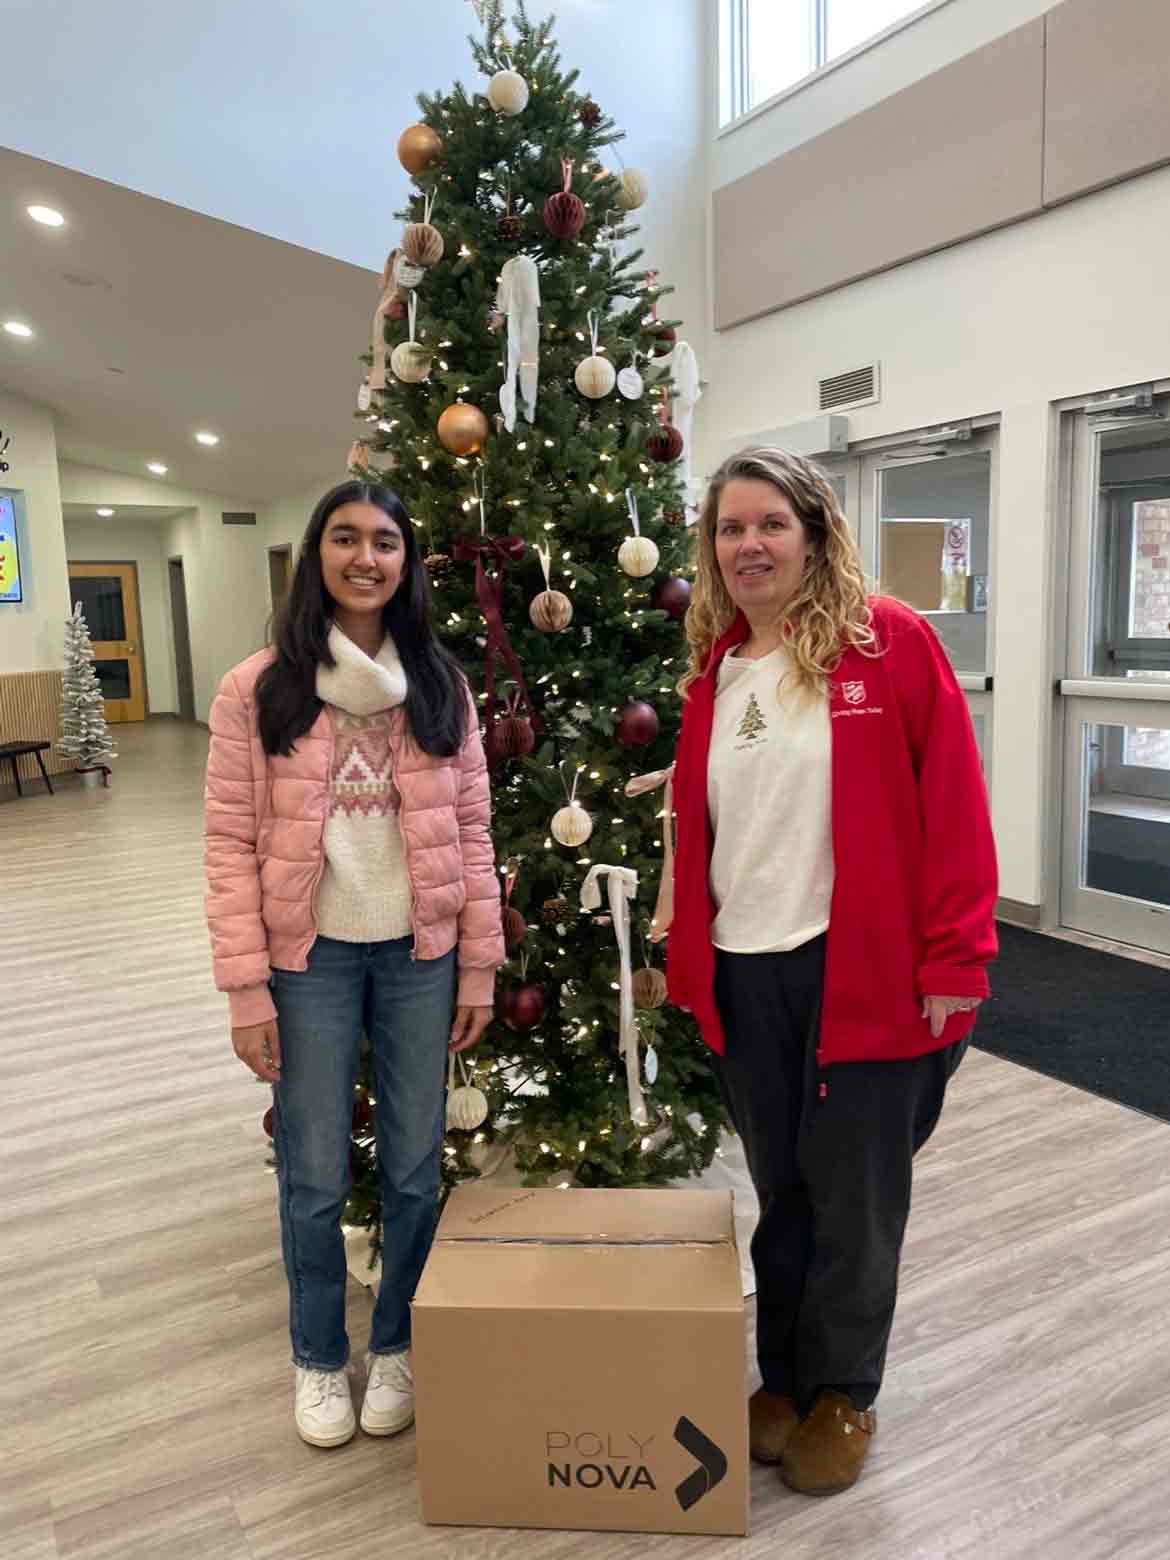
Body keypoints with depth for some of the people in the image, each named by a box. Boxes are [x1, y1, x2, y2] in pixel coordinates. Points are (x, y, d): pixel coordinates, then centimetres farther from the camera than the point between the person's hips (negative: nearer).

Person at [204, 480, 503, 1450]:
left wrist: (479, 964, 0)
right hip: (310, 959, -2)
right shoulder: (258, 690, -5)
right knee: (315, 1178, 11)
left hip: (420, 955, 2)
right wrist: (246, 988, -10)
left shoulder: (441, 687, 2)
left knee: (415, 1168, 13)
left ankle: (397, 1345, 38)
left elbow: (472, 833, 3)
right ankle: (319, 1360, 36)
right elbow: (231, 845, -6)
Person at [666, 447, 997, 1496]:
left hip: (866, 972, -4)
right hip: (744, 975, 4)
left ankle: (844, 1395, 34)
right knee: (782, 1192, 17)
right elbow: (697, 829, 11)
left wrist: (954, 961, -13)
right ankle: (785, 1378, 38)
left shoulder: (891, 641, -7)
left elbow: (952, 806, -10)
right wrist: (686, 961, 10)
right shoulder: (713, 671, 9)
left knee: (855, 1197, 11)